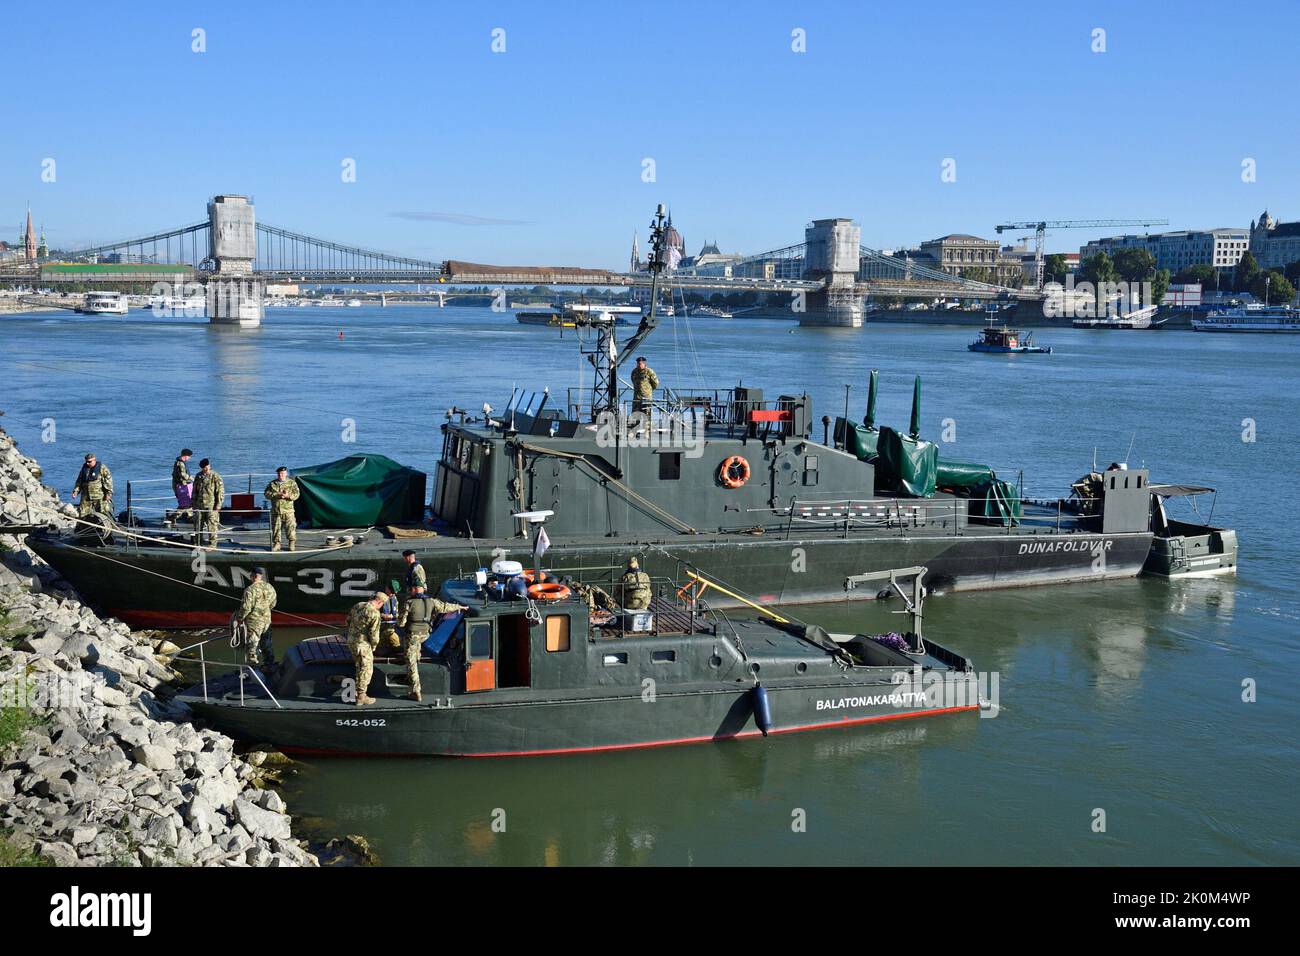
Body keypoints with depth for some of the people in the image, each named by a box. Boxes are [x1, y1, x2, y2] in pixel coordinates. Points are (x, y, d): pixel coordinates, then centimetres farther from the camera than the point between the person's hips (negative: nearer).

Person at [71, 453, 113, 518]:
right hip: (86, 498, 5)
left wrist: (109, 493, -13)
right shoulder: (84, 468, 13)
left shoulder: (102, 468, -3)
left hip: (100, 497, -5)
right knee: (82, 515, 3)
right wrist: (75, 491, 8)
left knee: (104, 513, -4)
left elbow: (108, 480, -7)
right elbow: (79, 481, 19)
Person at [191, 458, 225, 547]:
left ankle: (212, 544, 2)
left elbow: (220, 492, -6)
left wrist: (218, 504, -11)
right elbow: (195, 491, 19)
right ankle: (197, 542, 18)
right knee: (197, 524, 8)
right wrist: (194, 503, 15)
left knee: (212, 525, -4)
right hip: (199, 505, 5)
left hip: (211, 505, -5)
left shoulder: (215, 477, -5)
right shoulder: (198, 476, 11)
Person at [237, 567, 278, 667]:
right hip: (267, 620, 7)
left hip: (254, 622, -7)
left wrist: (240, 618, -6)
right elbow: (273, 604, 13)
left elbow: (246, 607, -21)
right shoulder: (269, 587, 2)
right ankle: (271, 663, 28)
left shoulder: (250, 589, -20)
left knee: (253, 645, 3)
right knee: (266, 644, 19)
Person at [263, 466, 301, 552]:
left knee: (290, 528, -4)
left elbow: (296, 494, -1)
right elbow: (266, 494, 1)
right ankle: (276, 544, 13)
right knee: (276, 528, 3)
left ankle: (291, 544, 8)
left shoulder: (292, 483, 6)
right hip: (275, 511, 2)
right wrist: (276, 495, -13)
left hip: (288, 510, -2)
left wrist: (288, 496, -18)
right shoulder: (272, 484, 10)